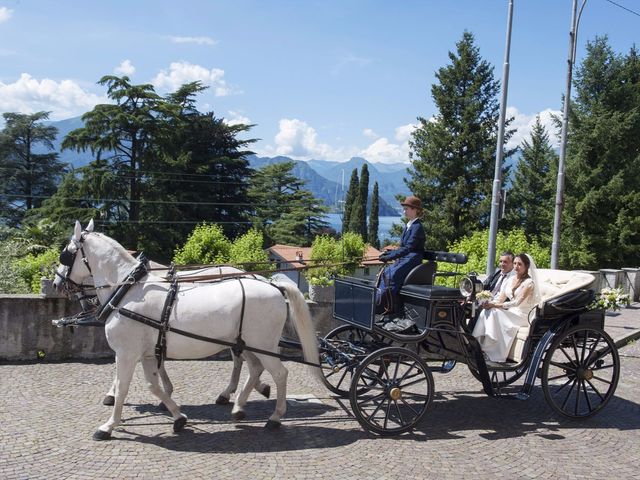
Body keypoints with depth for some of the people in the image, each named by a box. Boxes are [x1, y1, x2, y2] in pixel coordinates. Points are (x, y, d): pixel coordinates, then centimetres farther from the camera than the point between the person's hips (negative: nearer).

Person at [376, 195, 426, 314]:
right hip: (404, 258, 9)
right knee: (384, 272, -3)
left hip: (413, 259, -9)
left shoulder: (417, 227, -14)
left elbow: (408, 248, -20)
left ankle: (391, 307, -19)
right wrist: (391, 252, 4)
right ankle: (379, 302, -2)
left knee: (393, 275, -25)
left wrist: (390, 256, -22)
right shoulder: (407, 226, 15)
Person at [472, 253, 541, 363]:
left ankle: (490, 352, -29)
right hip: (511, 312, 6)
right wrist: (489, 303, -15)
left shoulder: (529, 283, -10)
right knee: (486, 311, -22)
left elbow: (517, 302, -20)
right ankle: (478, 344, -27)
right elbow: (501, 299, 8)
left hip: (523, 315, -6)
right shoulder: (511, 279, 13)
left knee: (495, 313, -31)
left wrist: (495, 305, -27)